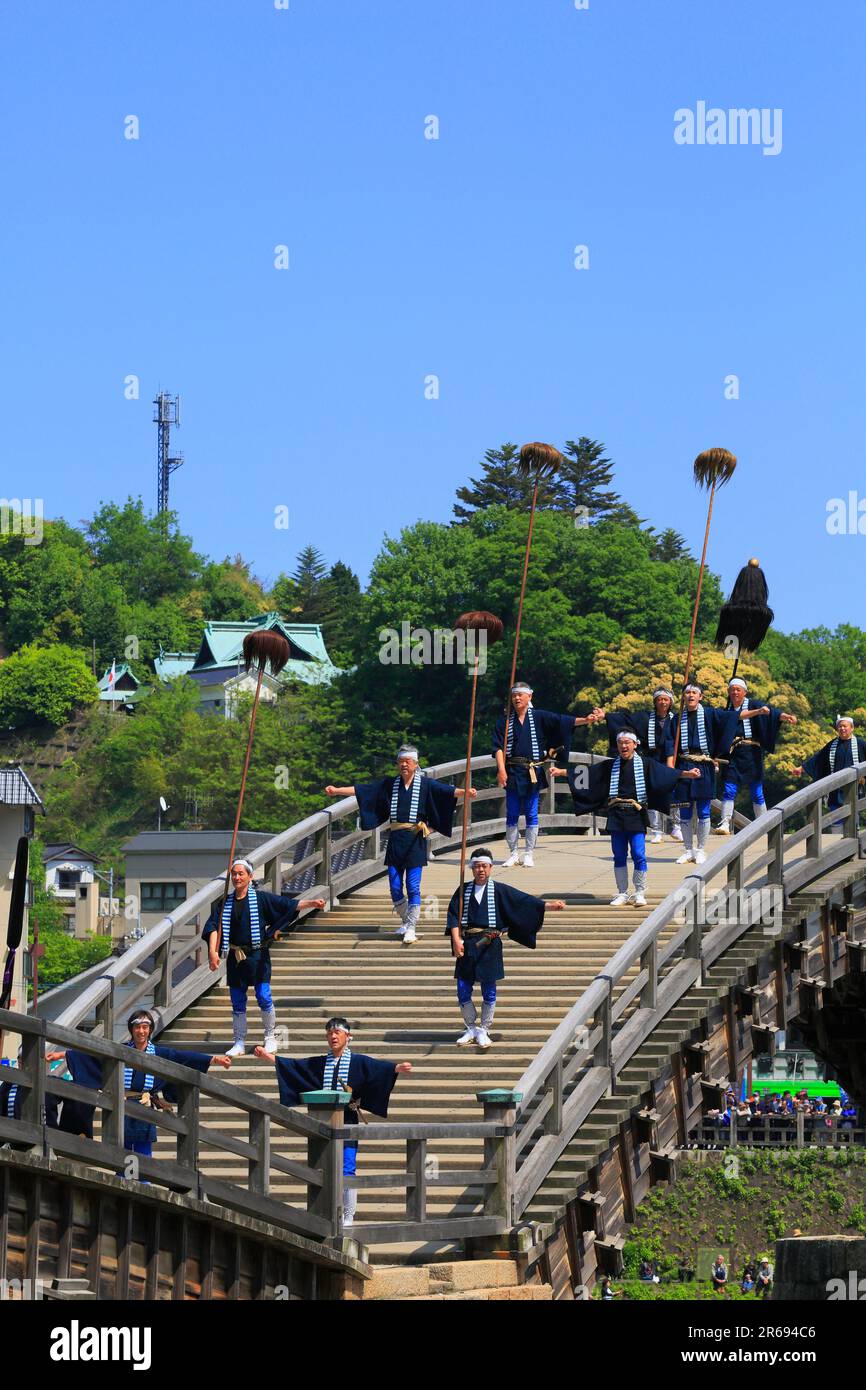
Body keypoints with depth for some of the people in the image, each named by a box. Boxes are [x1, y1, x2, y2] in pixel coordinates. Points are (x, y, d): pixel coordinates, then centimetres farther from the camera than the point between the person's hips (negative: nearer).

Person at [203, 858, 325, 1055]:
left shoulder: (261, 898, -1)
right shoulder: (226, 902, 7)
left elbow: (288, 904, -8)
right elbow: (214, 927, 1)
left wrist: (312, 902, -23)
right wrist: (213, 952, -13)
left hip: (257, 955, -3)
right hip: (235, 957, 3)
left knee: (263, 997, -8)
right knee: (237, 1002, 6)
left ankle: (270, 1037, 9)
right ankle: (239, 1043, 15)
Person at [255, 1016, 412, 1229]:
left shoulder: (358, 1062, 3)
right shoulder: (319, 1064, 13)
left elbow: (379, 1067, -13)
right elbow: (291, 1065, 13)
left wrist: (397, 1068, -32)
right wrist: (268, 1056, 4)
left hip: (348, 1123, -4)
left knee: (347, 1171, -7)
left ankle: (348, 1217, -1)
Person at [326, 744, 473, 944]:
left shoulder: (425, 784, 1)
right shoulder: (389, 784, 11)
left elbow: (447, 791, -13)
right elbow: (362, 790, 12)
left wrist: (465, 792, -32)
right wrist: (336, 790, 7)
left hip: (415, 841, -4)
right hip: (395, 840, 4)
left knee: (413, 886, -7)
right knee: (394, 886, 5)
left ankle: (411, 928, -2)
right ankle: (406, 922, 24)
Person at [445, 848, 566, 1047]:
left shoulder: (499, 890, 4)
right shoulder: (464, 890, 8)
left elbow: (524, 901, -1)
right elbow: (454, 915, 2)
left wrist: (549, 905, -12)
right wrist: (456, 939, -12)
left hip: (490, 946, -2)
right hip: (467, 946, 2)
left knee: (489, 992, 1)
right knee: (463, 991, 2)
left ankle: (484, 1031, 14)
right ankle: (471, 1029, 19)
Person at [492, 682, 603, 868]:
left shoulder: (539, 717, 4)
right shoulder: (505, 720, 6)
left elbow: (562, 721, -5)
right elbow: (498, 747, 0)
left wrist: (585, 719, -17)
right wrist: (501, 769, -12)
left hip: (532, 772, -1)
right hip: (512, 772, 1)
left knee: (531, 814, 2)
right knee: (512, 814, 2)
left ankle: (529, 855, 9)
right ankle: (513, 854, 10)